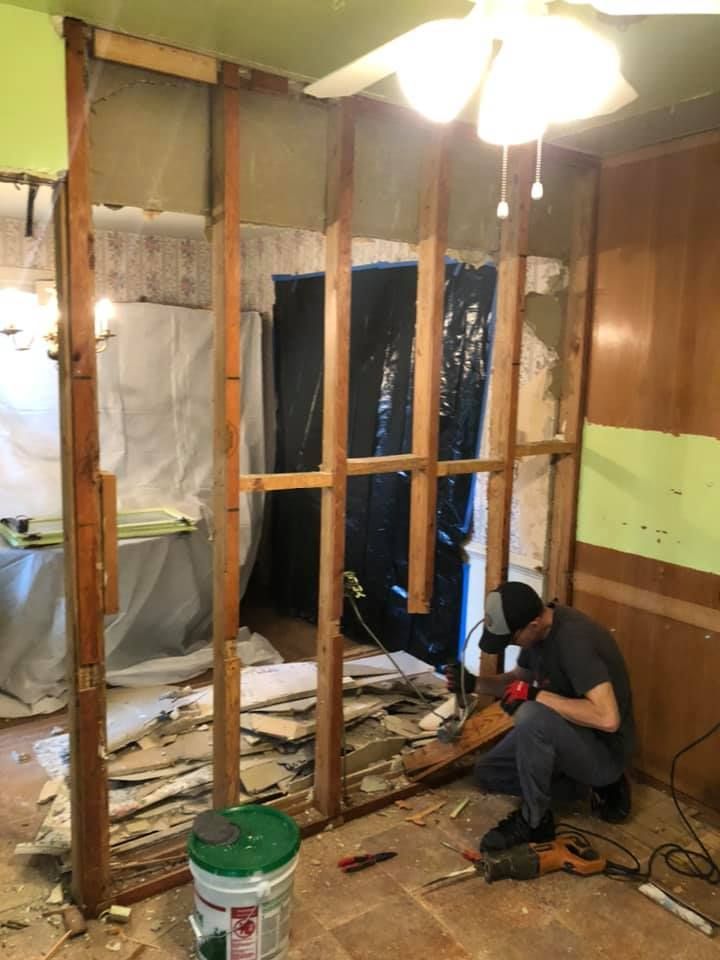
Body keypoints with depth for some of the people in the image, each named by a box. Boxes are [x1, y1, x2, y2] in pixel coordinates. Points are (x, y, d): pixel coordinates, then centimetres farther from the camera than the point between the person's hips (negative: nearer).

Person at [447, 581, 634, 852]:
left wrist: (536, 695, -32)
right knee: (487, 774, 6)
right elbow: (518, 679, 12)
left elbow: (608, 718, -39)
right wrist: (474, 683, -5)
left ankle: (534, 820, -11)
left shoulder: (574, 639, -31)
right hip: (571, 737, 9)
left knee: (531, 716, -35)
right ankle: (596, 785, 12)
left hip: (604, 750, -9)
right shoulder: (537, 629, -4)